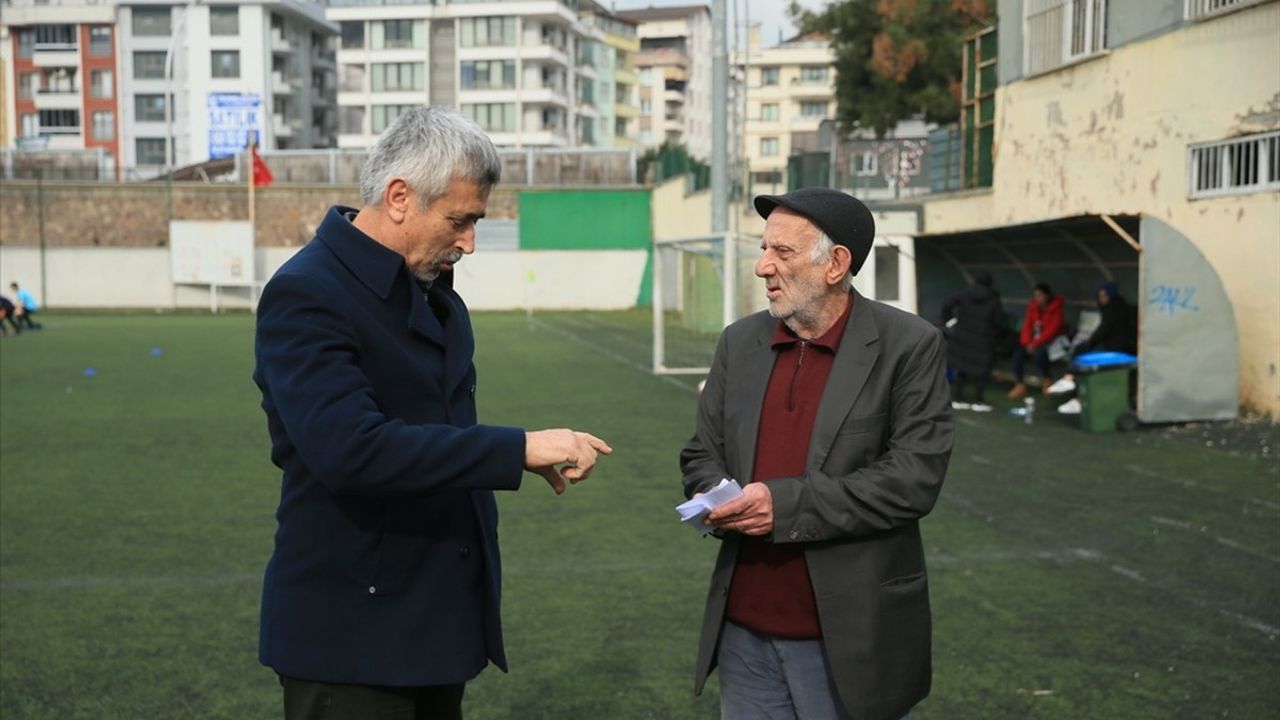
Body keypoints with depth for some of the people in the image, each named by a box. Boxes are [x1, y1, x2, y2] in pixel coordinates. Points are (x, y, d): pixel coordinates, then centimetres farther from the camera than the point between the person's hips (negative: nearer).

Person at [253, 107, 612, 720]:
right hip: (352, 633, -8)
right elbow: (348, 448, -30)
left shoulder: (433, 289, 9)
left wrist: (528, 456, 4)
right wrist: (520, 448, -28)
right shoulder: (305, 294, -17)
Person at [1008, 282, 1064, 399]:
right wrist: (1027, 342, -15)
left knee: (1039, 352, -36)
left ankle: (1046, 380, -12)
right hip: (1034, 339, 6)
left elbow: (1053, 329, -20)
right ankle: (1020, 386, -19)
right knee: (1019, 353, -20)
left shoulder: (1056, 308, -12)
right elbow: (1027, 325, 2)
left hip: (1051, 339, -6)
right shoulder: (1033, 306, 4)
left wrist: (1036, 343, -27)